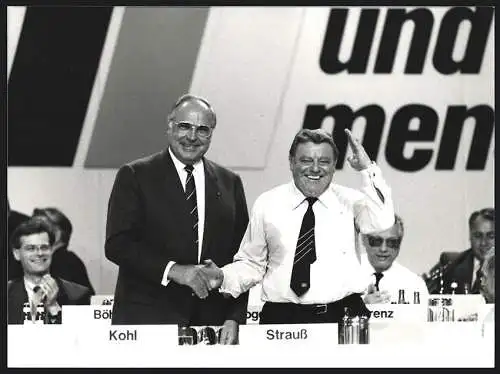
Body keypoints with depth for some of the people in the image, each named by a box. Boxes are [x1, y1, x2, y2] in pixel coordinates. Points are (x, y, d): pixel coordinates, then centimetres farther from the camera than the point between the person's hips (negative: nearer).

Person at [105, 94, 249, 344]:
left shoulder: (229, 183, 14)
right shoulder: (134, 176, 3)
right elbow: (117, 244, -7)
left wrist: (234, 318, 0)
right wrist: (172, 270, -18)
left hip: (212, 322, 3)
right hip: (146, 322, -3)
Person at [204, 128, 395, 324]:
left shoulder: (350, 201, 8)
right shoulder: (267, 204, 10)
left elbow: (382, 225, -12)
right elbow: (251, 262, 15)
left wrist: (368, 170, -12)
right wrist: (224, 277, -5)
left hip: (343, 316, 0)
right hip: (281, 318, 0)